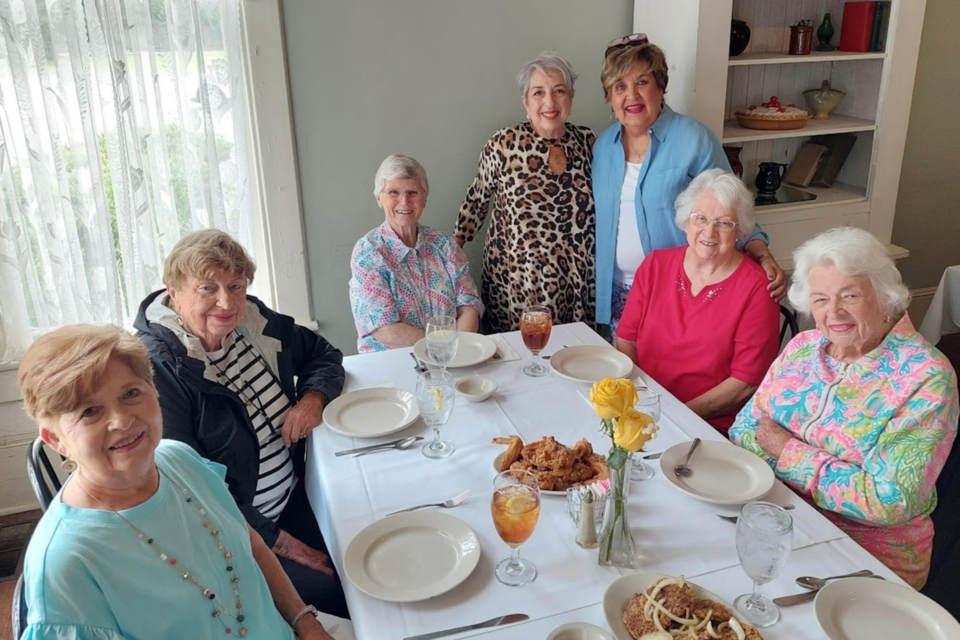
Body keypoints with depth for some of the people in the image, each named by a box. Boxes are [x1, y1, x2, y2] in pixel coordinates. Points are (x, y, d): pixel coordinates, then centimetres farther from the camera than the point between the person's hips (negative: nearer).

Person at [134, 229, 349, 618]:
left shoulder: (253, 321, 1)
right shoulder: (156, 368, -20)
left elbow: (323, 355, 17)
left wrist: (313, 398, -6)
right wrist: (279, 542, -18)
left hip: (294, 497, 7)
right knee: (332, 595, -22)